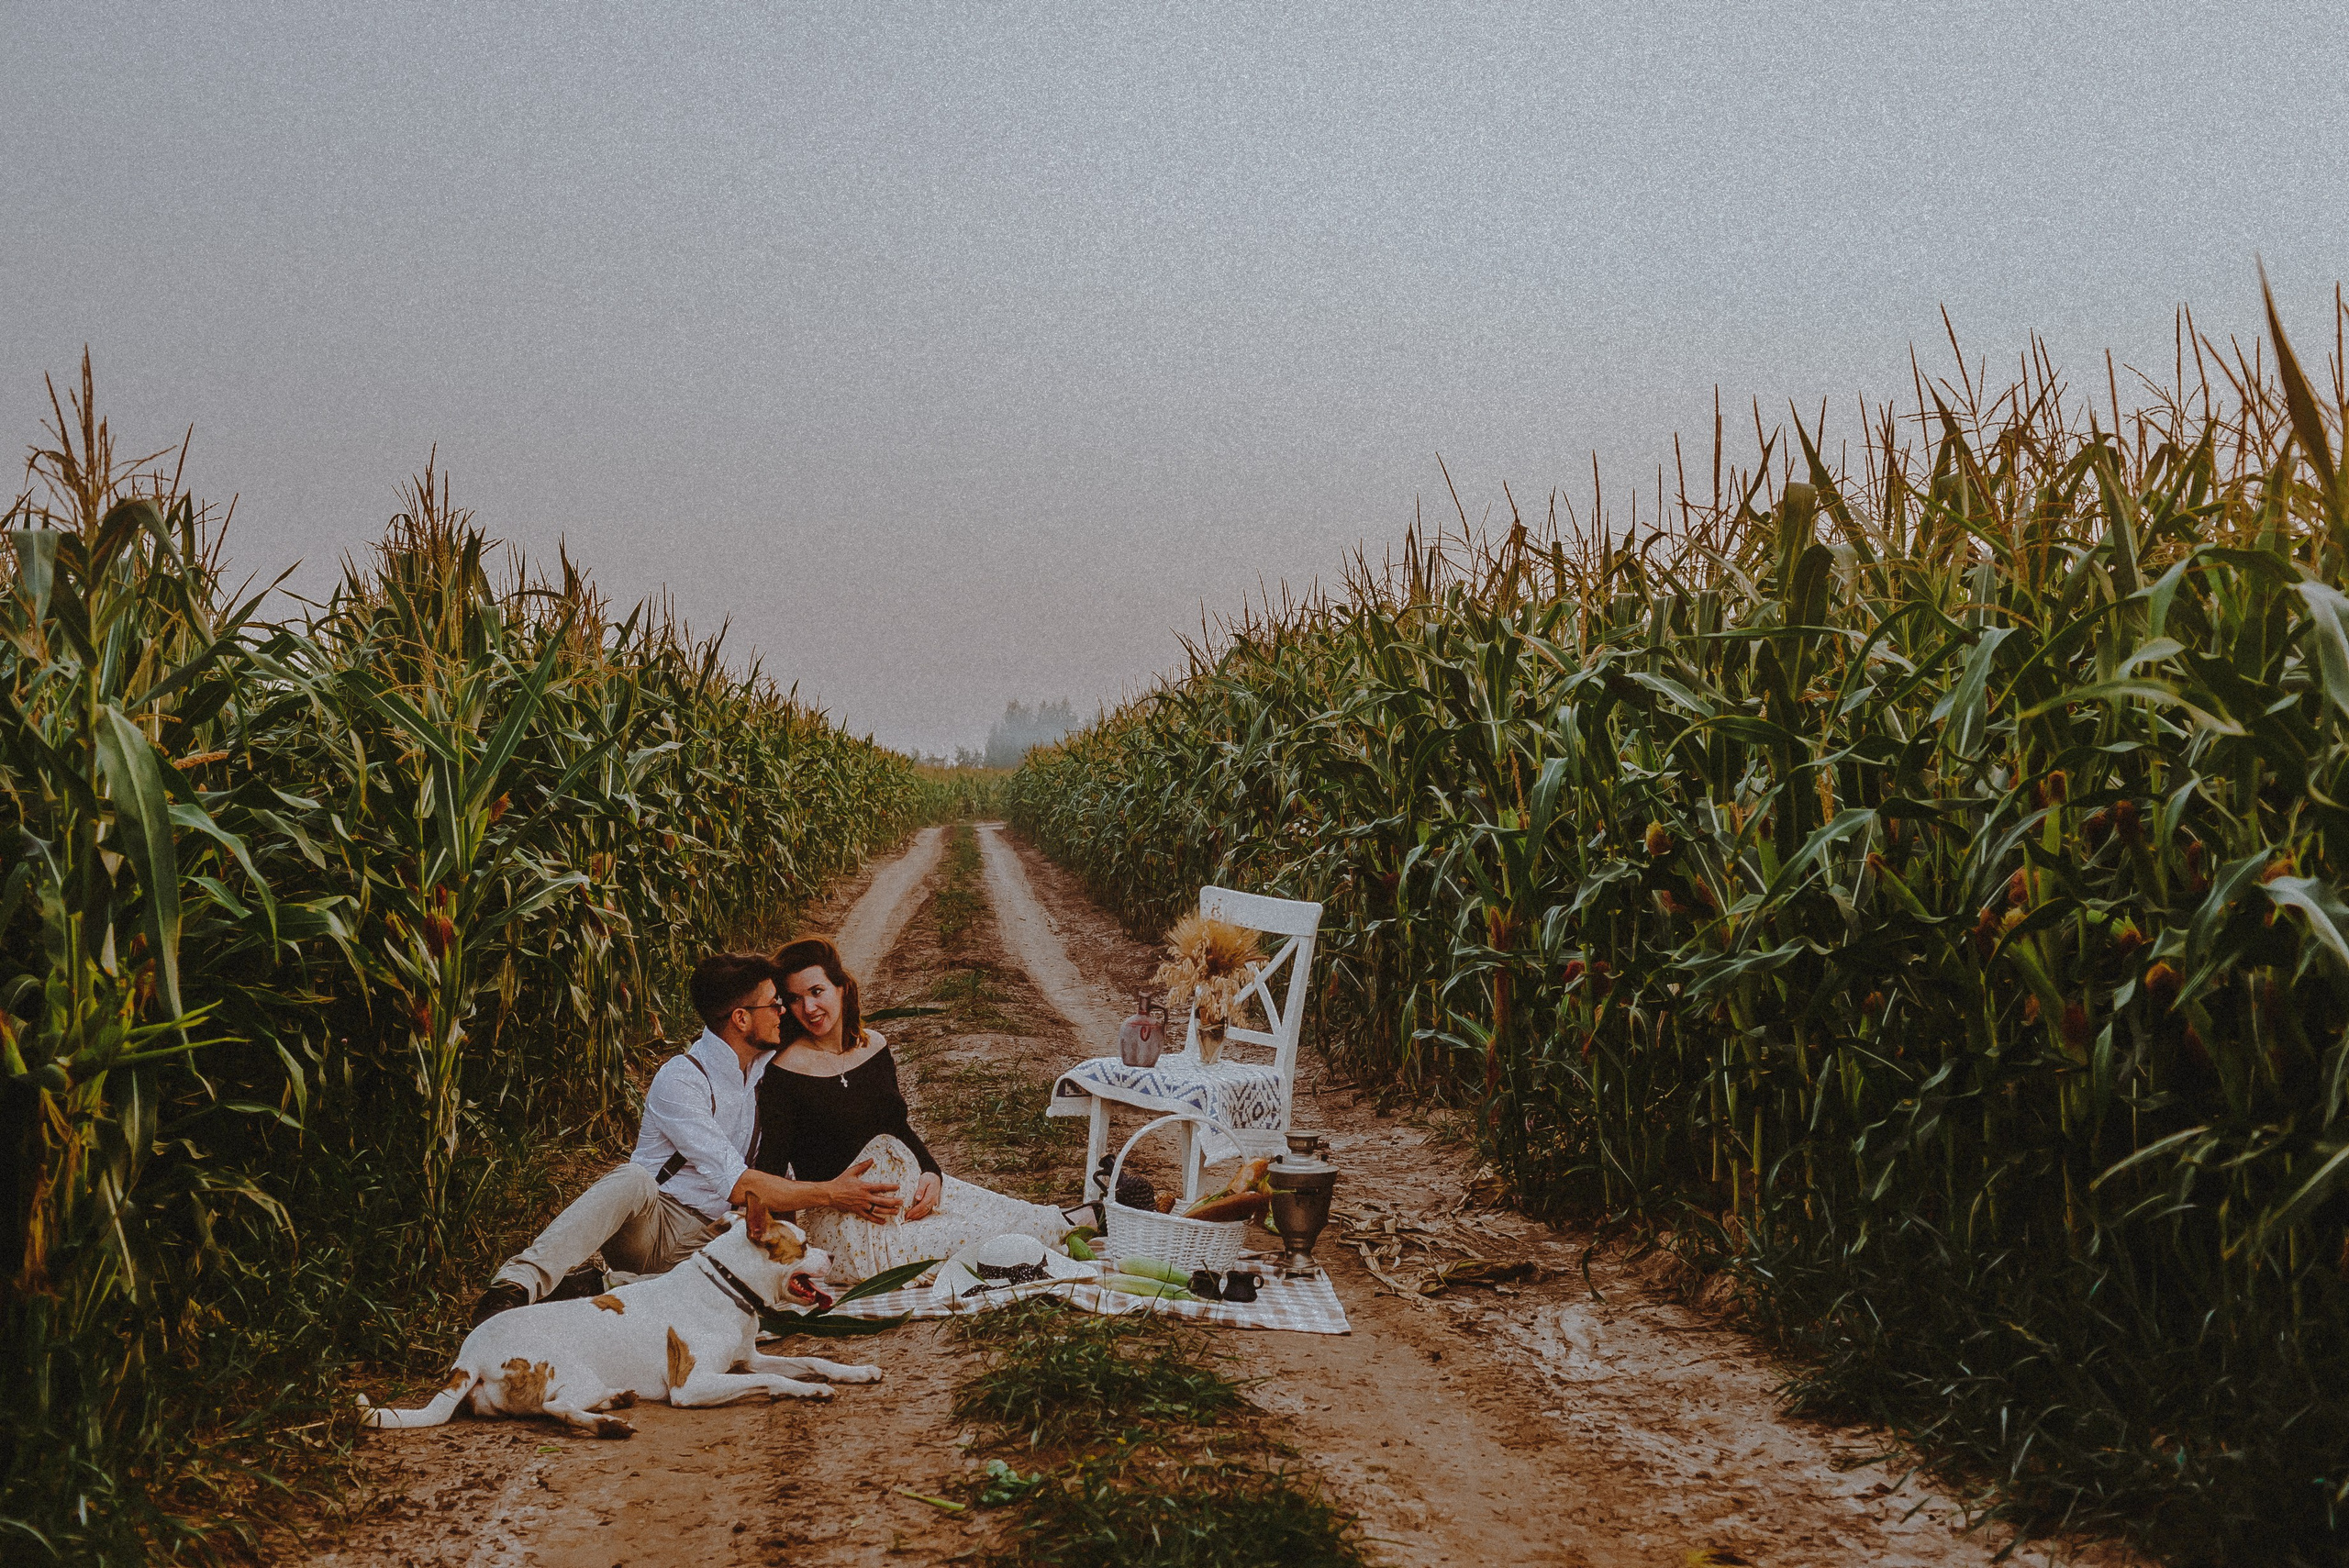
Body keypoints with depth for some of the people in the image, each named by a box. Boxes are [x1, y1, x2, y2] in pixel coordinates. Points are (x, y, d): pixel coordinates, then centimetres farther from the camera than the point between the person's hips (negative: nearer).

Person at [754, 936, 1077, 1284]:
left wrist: (931, 1173, -1)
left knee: (1043, 1225, -6)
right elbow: (772, 1174, -11)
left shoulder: (873, 1046, 8)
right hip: (845, 1222, -6)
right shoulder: (783, 1075, -12)